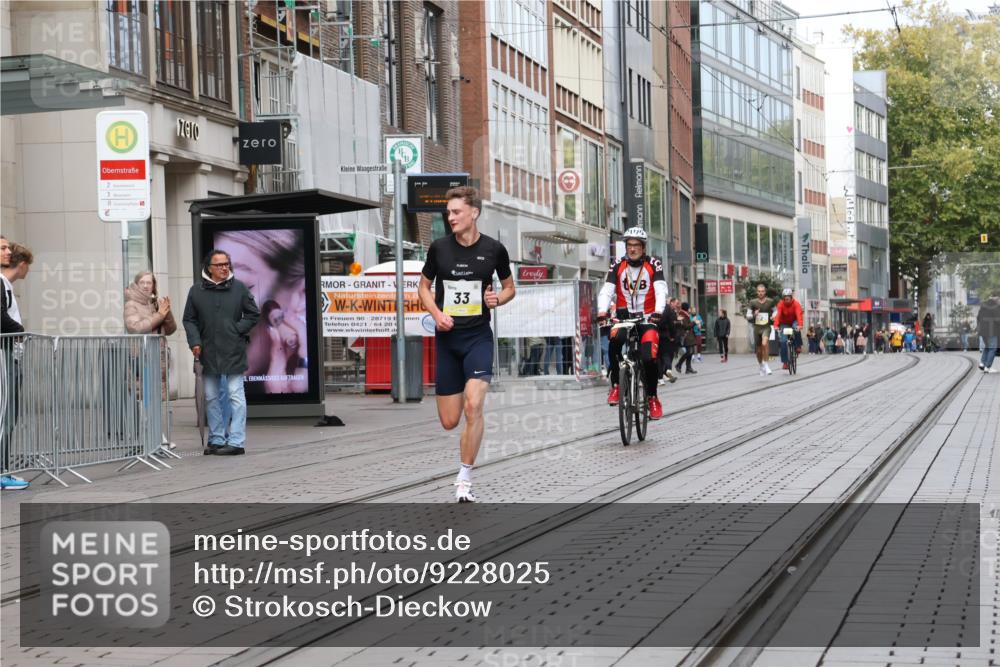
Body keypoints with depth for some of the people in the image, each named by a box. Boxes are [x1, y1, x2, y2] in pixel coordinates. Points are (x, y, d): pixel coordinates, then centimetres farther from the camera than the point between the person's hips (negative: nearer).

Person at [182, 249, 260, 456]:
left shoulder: (239, 288, 1)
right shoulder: (197, 290, 4)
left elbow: (254, 315, 6)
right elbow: (189, 319, 8)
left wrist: (238, 330, -5)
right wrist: (194, 342, -5)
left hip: (233, 352, -3)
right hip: (208, 352, 3)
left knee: (236, 396, -4)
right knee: (211, 398, 10)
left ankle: (236, 441, -3)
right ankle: (216, 440, 19)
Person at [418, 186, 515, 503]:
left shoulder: (494, 249, -3)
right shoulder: (439, 247, -1)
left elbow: (509, 287, 12)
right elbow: (424, 286, 12)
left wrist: (498, 299, -11)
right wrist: (436, 313, -7)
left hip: (478, 336, -2)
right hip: (446, 338, 2)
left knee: (473, 406, -20)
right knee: (449, 421, 3)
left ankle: (464, 480, -8)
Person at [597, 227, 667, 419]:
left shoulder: (653, 264, -4)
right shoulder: (617, 266, 0)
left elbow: (661, 289, -15)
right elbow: (606, 290, -10)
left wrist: (658, 311, -34)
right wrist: (602, 310, -29)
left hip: (647, 317, -1)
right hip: (624, 315, 1)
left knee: (649, 358, -17)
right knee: (615, 340, -32)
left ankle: (652, 397, 7)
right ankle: (616, 385, -14)